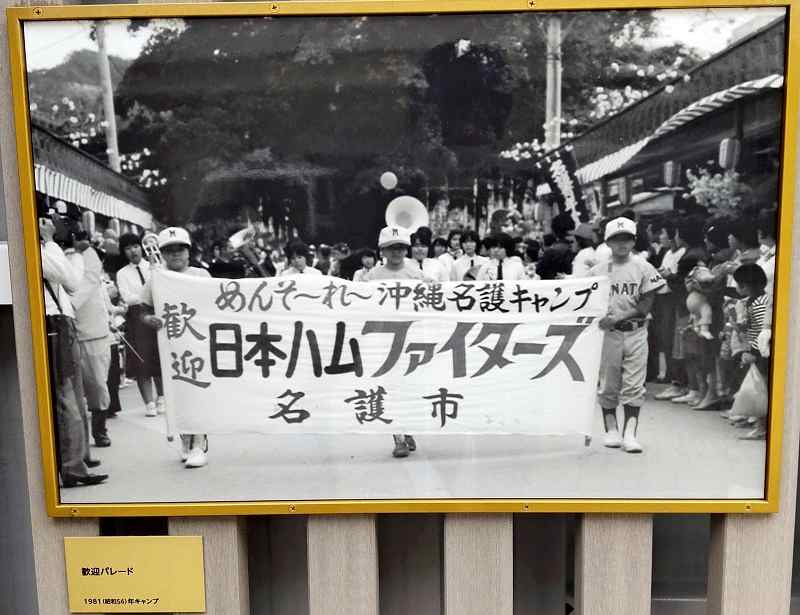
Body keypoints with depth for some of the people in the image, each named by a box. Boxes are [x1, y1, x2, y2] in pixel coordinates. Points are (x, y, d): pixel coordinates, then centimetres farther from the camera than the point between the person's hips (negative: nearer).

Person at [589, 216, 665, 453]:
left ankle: (630, 434, 1)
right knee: (607, 384, 6)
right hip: (608, 333, 1)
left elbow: (646, 305, -2)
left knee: (633, 385, -2)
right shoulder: (597, 271, 5)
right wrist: (600, 318, -16)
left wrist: (619, 317, -14)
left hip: (635, 333, 0)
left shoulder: (643, 268, 3)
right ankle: (611, 430, 18)